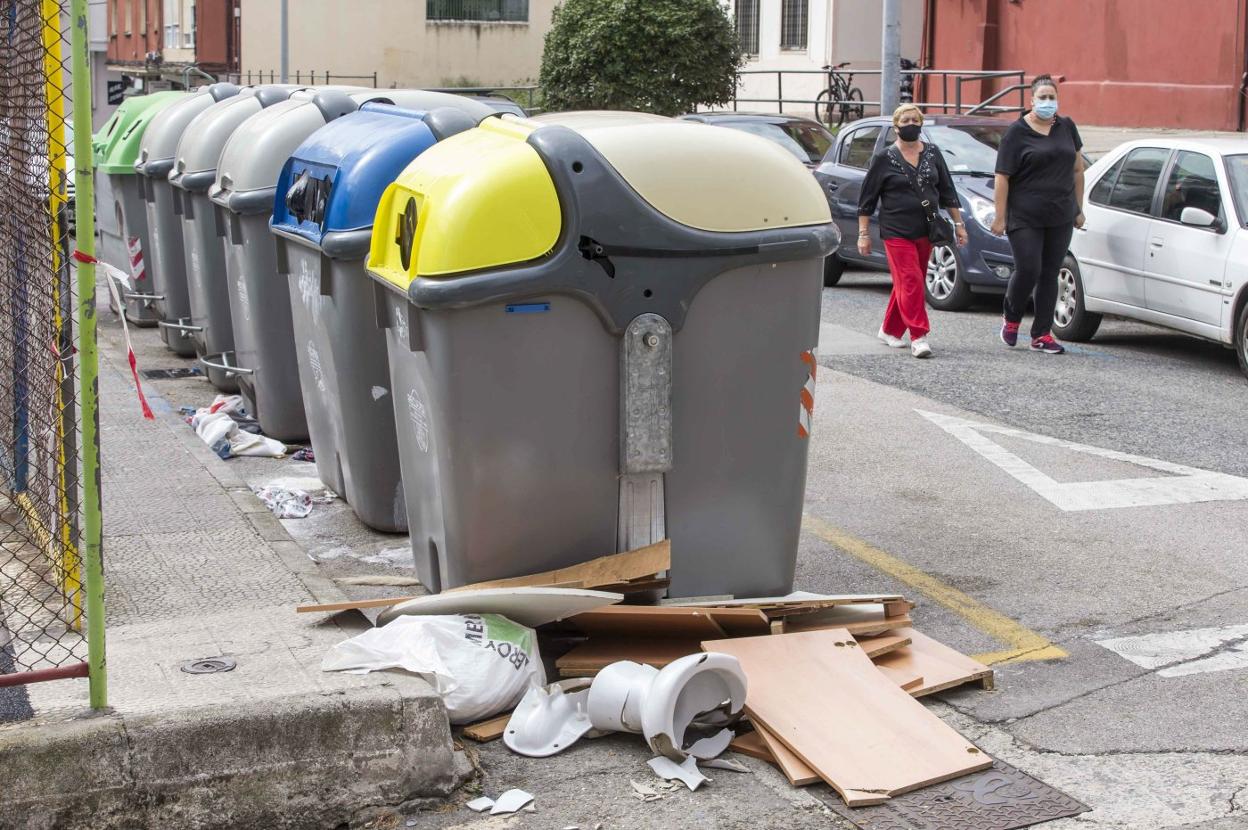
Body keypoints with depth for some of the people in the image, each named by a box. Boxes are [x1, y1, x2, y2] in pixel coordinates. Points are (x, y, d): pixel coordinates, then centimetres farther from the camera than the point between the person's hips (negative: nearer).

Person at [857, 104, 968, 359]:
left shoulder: (933, 154, 10)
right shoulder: (884, 158, -1)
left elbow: (947, 191, 16)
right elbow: (867, 199, 1)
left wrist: (958, 224, 12)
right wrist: (864, 234, -3)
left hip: (925, 231, 4)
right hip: (896, 232, -4)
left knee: (907, 284, 9)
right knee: (910, 282, -13)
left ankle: (890, 330, 25)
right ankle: (919, 337, -16)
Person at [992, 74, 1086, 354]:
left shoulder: (1067, 127, 10)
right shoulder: (1017, 132, -5)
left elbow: (1077, 169, 17)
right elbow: (1002, 177, -8)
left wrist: (1078, 208, 14)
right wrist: (1000, 218, -12)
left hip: (1060, 218, 5)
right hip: (1025, 218, -4)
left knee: (1050, 275, 5)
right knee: (1028, 271, -9)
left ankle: (1041, 335, 11)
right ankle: (1011, 320, 18)